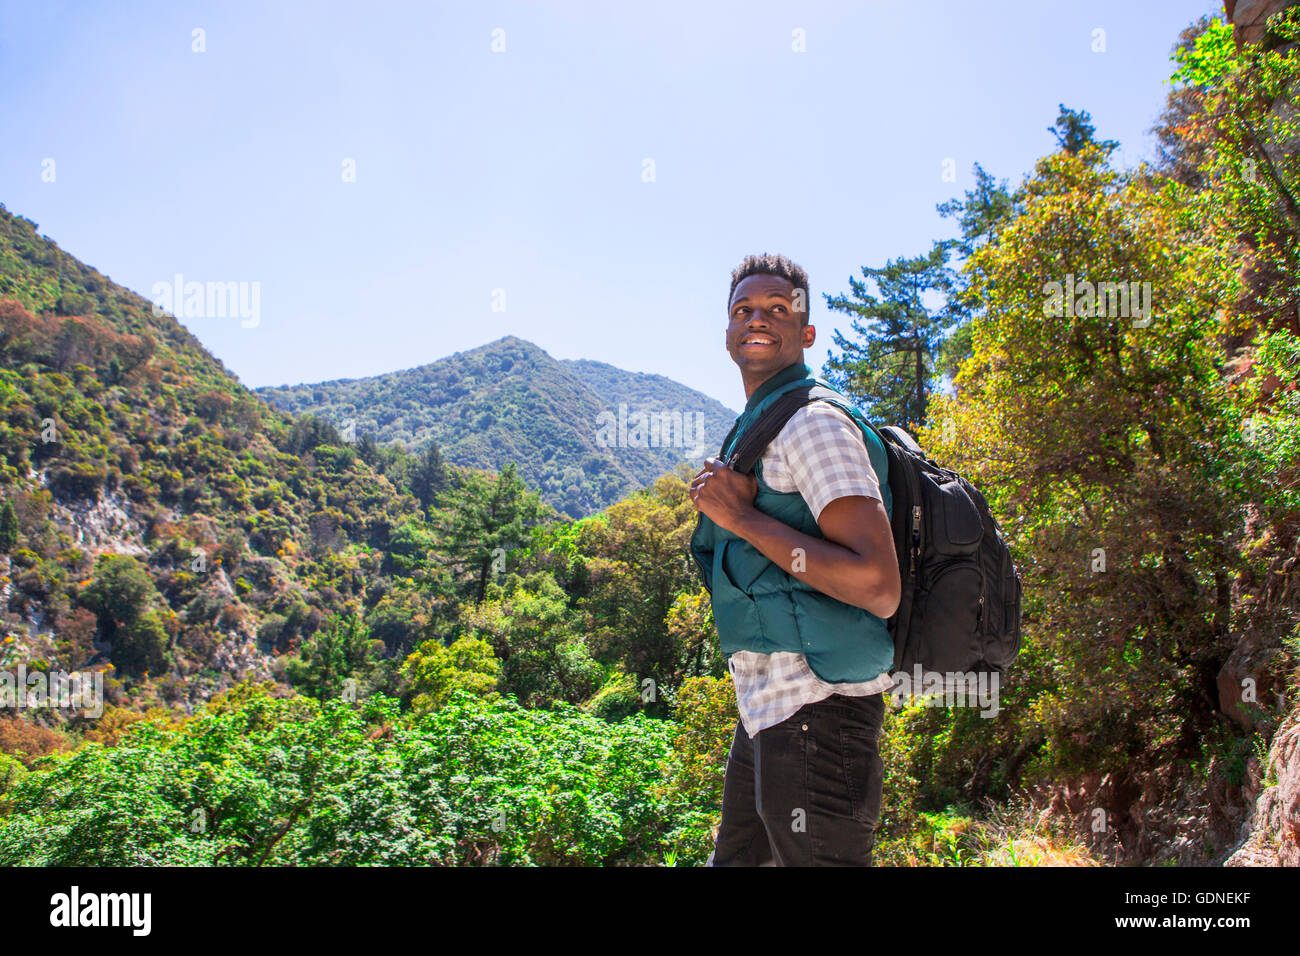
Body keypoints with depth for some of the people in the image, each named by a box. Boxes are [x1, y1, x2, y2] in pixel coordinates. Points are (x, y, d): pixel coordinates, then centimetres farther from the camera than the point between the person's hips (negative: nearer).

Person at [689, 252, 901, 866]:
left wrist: (741, 517, -20)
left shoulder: (811, 419, -13)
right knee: (736, 859, 22)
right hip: (765, 710, 10)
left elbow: (877, 587, -25)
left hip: (814, 717, -10)